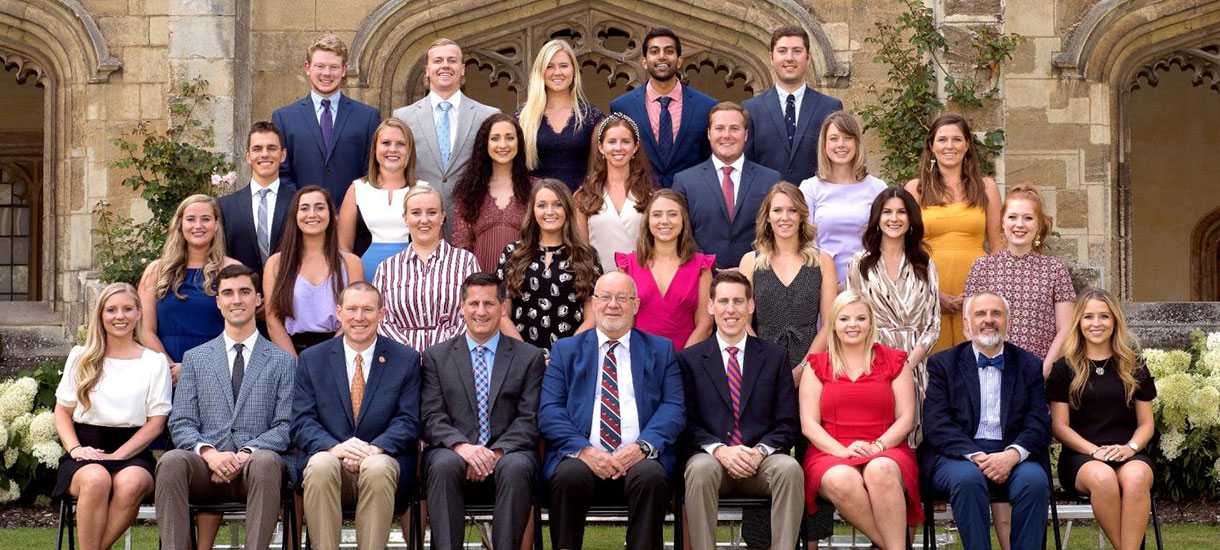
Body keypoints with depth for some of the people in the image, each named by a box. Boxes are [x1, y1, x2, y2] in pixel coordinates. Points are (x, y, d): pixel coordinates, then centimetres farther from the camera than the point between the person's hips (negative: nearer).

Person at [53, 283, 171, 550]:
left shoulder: (155, 362, 9)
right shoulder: (81, 357, 14)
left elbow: (156, 422, 4)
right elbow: (63, 411, 14)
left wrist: (115, 457, -9)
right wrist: (75, 448, -6)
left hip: (132, 453, 0)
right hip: (87, 451, 0)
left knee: (131, 483, -37)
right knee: (96, 479, -36)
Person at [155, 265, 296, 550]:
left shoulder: (283, 361, 15)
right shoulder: (195, 359, 20)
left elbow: (285, 426, 5)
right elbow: (181, 423, 10)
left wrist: (246, 454, -13)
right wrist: (209, 452, -12)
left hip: (255, 462, -1)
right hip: (205, 464, 2)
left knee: (266, 461, -38)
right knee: (171, 461, -32)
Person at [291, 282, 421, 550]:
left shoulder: (406, 359, 10)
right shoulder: (312, 359, 13)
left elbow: (408, 421, 2)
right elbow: (302, 422, 4)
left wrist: (374, 448, -18)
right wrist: (335, 447, -18)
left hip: (380, 459, -1)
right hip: (328, 457, 1)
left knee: (377, 468, -36)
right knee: (321, 465, -35)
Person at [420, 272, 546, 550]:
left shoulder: (529, 357, 13)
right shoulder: (436, 356, 15)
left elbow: (529, 420, 4)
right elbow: (432, 418, 4)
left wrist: (497, 452, -15)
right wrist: (462, 446, -17)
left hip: (507, 454, 0)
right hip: (453, 452, 0)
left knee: (516, 467, -35)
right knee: (445, 465, -35)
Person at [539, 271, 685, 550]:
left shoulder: (661, 350, 18)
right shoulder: (566, 350, 17)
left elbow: (673, 408, 6)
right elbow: (549, 411, 6)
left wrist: (642, 446, -13)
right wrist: (583, 450, -12)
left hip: (638, 459, 0)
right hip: (580, 457, 0)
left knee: (651, 476, -34)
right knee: (569, 476, -33)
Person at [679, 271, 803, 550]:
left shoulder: (775, 356, 14)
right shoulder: (689, 359, 12)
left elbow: (788, 423, 8)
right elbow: (687, 422, 4)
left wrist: (760, 451, -11)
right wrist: (719, 449, -14)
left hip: (761, 462, 1)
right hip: (711, 456, -1)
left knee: (790, 469, -32)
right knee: (701, 469, -36)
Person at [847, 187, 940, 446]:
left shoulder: (925, 267, 13)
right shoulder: (860, 264, 9)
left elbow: (933, 326, 8)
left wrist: (909, 363, -8)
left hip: (914, 364, 1)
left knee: (909, 435, -5)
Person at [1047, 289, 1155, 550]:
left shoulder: (1134, 368, 15)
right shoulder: (1064, 368, 9)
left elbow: (1146, 423, 15)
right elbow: (1059, 426, 5)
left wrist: (1131, 447, -8)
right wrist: (1095, 451, -11)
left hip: (1128, 454, 1)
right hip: (1081, 454, -1)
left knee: (1136, 477, -36)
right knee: (1102, 477, -38)